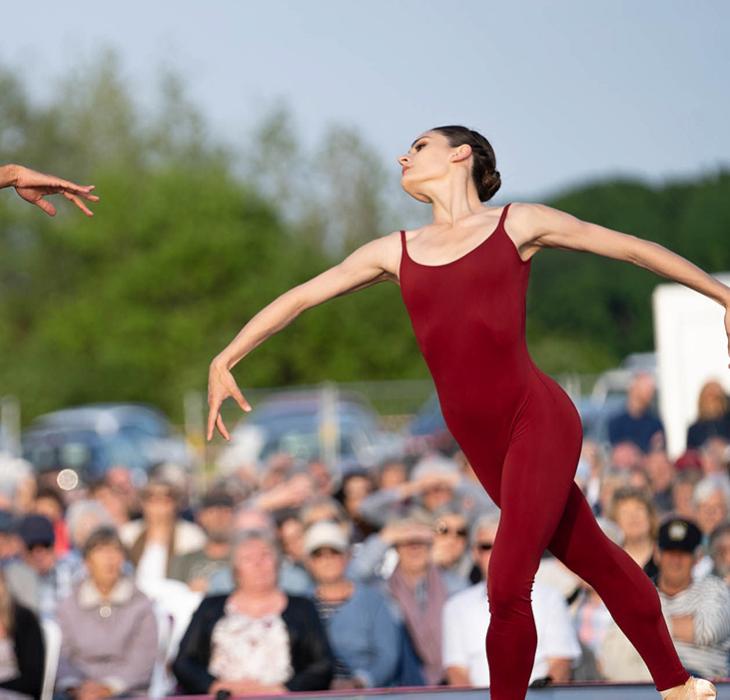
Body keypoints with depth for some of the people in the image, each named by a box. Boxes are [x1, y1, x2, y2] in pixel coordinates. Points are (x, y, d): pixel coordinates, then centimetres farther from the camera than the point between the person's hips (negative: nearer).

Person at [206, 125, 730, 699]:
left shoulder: (518, 223, 3)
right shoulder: (396, 252, 13)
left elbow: (632, 248, 8)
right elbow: (301, 297, 15)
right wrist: (225, 361, 6)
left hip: (537, 418, -4)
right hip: (482, 442, 4)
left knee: (508, 588, -14)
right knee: (595, 560, 15)